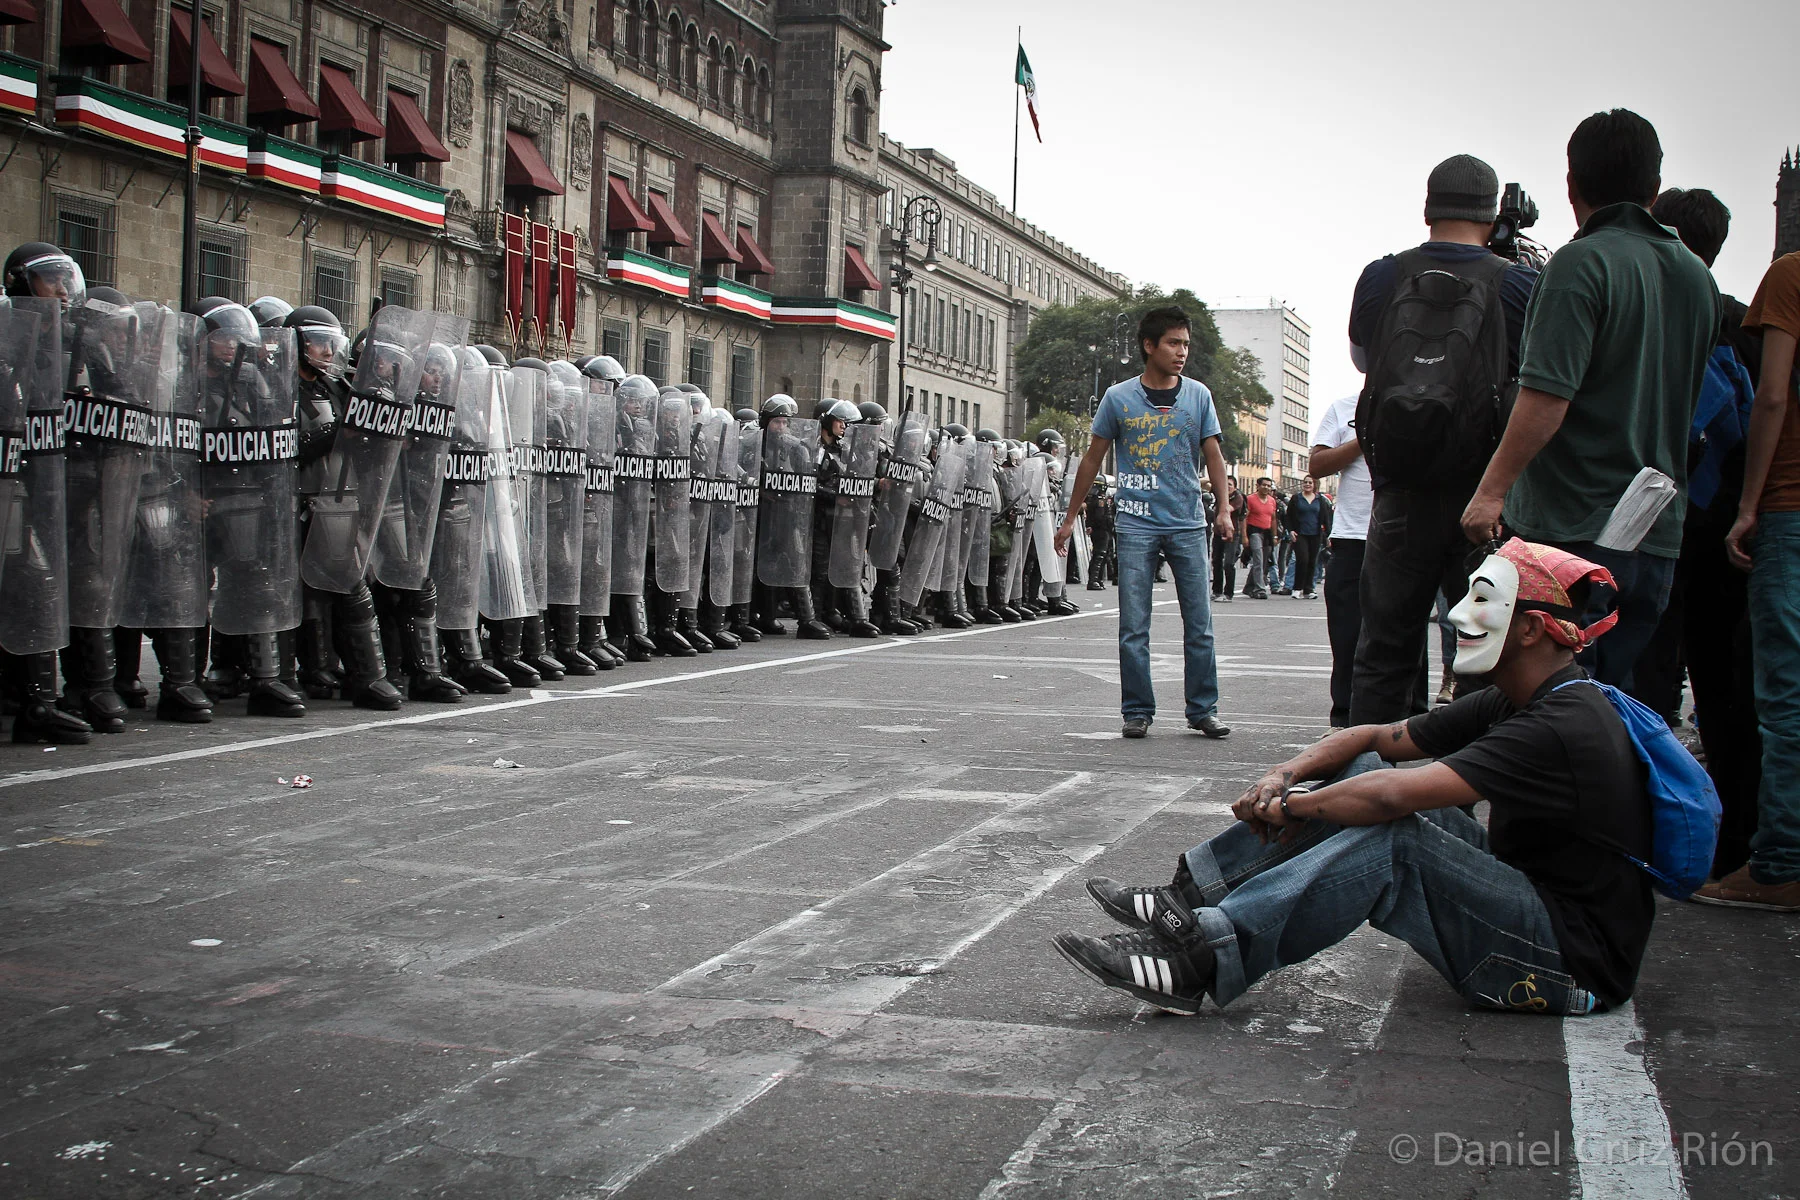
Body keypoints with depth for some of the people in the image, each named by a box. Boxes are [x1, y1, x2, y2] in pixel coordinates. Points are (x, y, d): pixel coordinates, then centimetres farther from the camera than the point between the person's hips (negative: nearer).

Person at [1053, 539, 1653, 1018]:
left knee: (1388, 836, -30)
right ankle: (1193, 897, -5)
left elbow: (1392, 795, -30)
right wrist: (1285, 775, -4)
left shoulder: (1561, 725, -23)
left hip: (1575, 957, -9)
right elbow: (1382, 738, 13)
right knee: (1358, 774, 0)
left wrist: (1289, 807, -15)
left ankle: (1198, 959, -30)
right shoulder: (1511, 703, 9)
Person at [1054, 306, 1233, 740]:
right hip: (1136, 525, -1)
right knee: (1133, 627, -1)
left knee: (1200, 624, 2)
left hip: (1188, 525, 1)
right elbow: (1093, 458, 9)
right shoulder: (1119, 397, 3)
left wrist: (1224, 509, -5)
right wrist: (1071, 517, 10)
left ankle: (1203, 709, 11)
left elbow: (1213, 454, 9)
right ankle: (1137, 711, 8)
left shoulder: (1198, 395, 6)